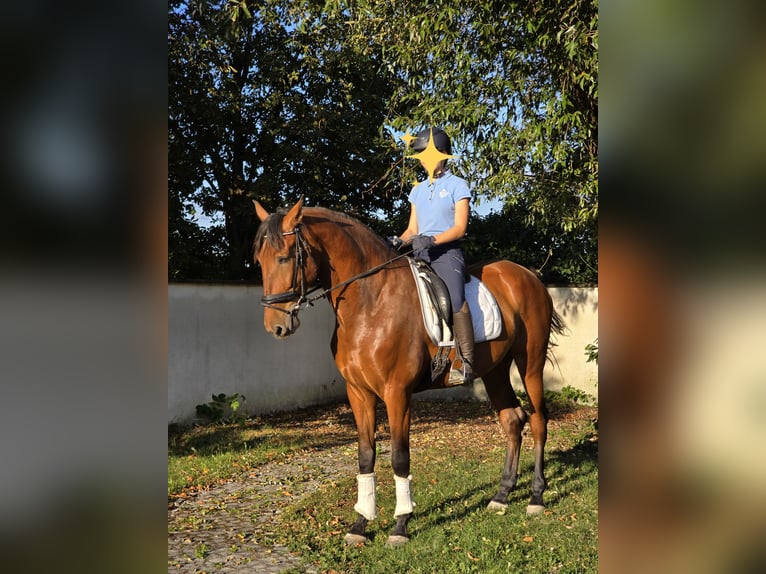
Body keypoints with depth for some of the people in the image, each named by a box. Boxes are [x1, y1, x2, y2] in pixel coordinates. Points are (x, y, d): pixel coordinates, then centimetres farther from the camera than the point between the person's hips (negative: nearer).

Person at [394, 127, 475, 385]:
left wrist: (431, 240, -20)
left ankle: (466, 362, -30)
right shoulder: (418, 190, 21)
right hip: (419, 254, 7)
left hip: (446, 252, -6)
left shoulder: (457, 185, 5)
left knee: (455, 299, -29)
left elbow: (459, 228, -5)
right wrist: (398, 241, -2)